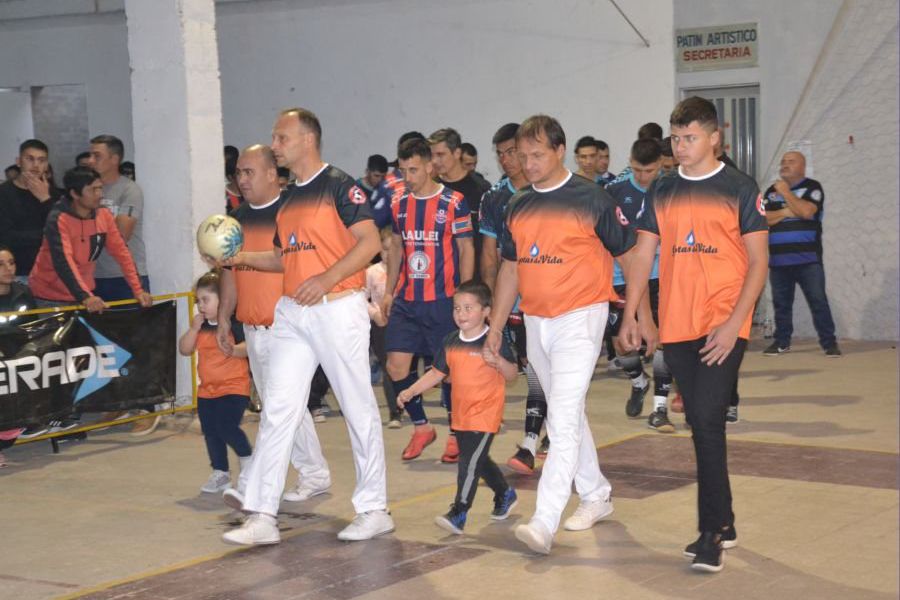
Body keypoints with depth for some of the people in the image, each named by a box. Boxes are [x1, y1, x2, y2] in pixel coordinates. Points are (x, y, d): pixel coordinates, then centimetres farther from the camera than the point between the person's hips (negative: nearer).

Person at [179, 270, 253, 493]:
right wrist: (194, 328, -7)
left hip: (234, 387, -7)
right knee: (211, 433, 10)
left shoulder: (234, 324, -12)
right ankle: (220, 473, 22)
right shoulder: (201, 326, 9)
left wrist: (234, 350, -35)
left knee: (227, 427, -18)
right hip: (207, 389, 8)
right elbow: (185, 349, 4)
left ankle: (247, 458, 7)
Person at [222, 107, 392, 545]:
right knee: (277, 410, 1)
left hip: (337, 309, -7)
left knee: (359, 409, 2)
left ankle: (374, 509, 13)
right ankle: (262, 517, 1)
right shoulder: (287, 199, 17)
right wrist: (243, 258, 8)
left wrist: (326, 278, -22)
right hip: (291, 312, 7)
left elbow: (369, 241, -13)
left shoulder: (338, 185, -6)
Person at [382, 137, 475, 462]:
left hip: (442, 299, -5)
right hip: (406, 300, 5)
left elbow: (466, 250, -4)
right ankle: (421, 426, 17)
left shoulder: (454, 202, -6)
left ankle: (456, 434, 17)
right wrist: (389, 291, 15)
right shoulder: (400, 205, 9)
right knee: (396, 365, -2)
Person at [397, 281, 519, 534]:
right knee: (478, 461, 19)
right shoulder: (450, 342, 6)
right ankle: (505, 494, 42)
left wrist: (498, 361, -29)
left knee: (470, 461, -13)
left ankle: (459, 513, -12)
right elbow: (436, 373, 13)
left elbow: (512, 375, -9)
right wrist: (411, 391, 4)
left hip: (486, 412, -7)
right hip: (461, 413, 7)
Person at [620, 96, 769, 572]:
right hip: (676, 326, 5)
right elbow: (643, 254, 13)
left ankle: (710, 533, -9)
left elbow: (758, 262, -4)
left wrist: (733, 324, -13)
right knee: (701, 425, 10)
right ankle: (724, 523, 22)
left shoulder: (740, 189, -2)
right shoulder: (662, 192, 10)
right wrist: (629, 315, 4)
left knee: (707, 420, -14)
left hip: (723, 327, -5)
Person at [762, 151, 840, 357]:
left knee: (818, 300, -5)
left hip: (807, 258, -4)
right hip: (778, 259, 4)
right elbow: (762, 218, 1)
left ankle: (829, 342, -2)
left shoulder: (812, 187, 1)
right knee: (781, 303, 8)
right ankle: (782, 342, 16)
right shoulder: (771, 191, 13)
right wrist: (785, 212, -10)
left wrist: (786, 193, -9)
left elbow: (806, 211, -17)